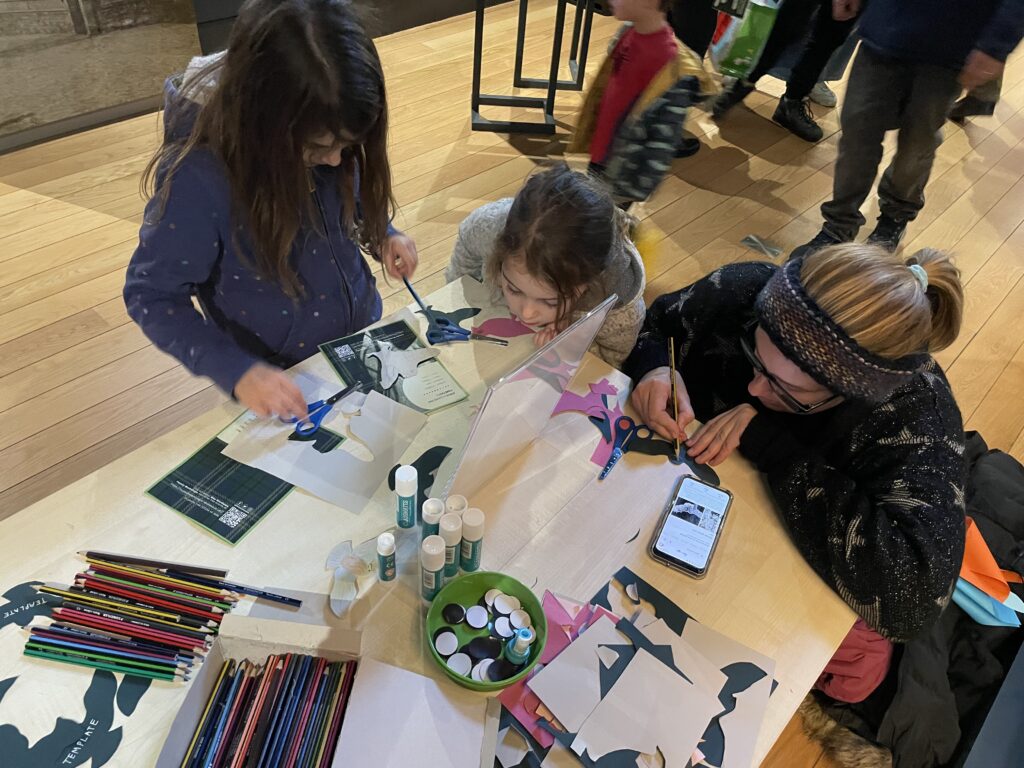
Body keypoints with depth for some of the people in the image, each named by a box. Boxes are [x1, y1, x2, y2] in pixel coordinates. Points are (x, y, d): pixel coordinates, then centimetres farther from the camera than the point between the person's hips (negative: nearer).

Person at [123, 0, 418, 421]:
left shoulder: (326, 138, -17)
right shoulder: (197, 180, -31)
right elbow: (150, 295, -20)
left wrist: (383, 235, -14)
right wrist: (237, 371, -31)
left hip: (365, 334, 5)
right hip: (278, 378, -4)